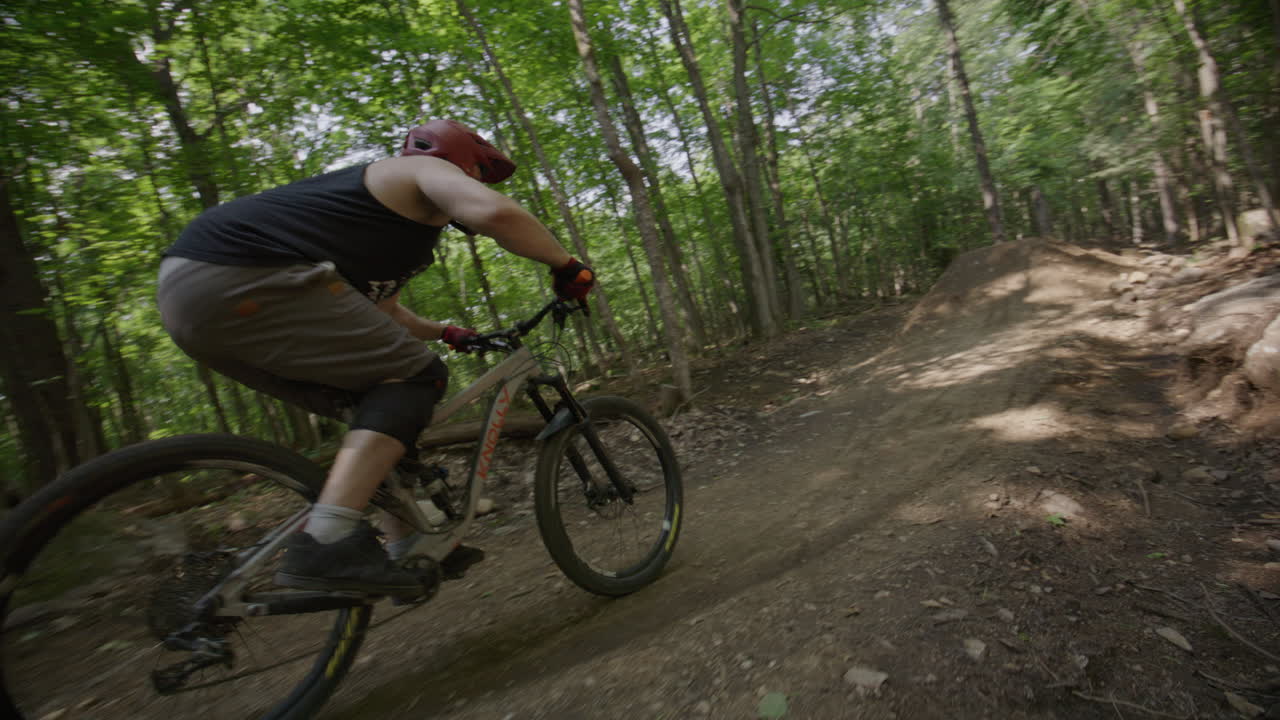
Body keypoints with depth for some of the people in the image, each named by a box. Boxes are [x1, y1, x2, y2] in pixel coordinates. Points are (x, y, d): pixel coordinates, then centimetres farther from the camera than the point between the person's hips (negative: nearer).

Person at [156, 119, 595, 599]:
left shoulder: (393, 216, 30)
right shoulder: (429, 169, 4)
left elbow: (385, 312, 40)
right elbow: (495, 212, -20)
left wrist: (447, 333, 48)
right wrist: (566, 266, -7)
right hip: (241, 279, -10)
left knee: (380, 409, 13)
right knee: (417, 376, -9)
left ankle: (409, 546, 18)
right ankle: (327, 543, -22)